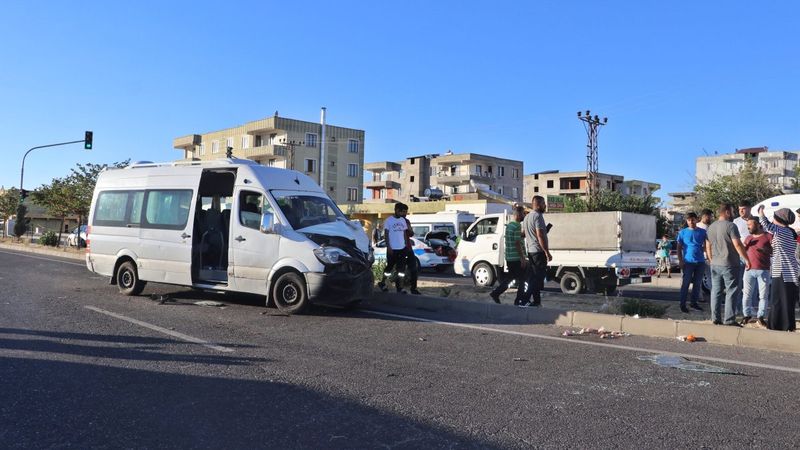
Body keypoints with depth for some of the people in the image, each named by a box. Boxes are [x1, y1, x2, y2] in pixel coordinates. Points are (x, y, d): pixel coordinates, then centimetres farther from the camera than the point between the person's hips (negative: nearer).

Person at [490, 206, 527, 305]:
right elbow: (517, 243, -20)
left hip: (509, 257, 9)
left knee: (510, 277, 16)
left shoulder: (509, 224, 14)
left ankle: (495, 293, 12)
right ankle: (519, 300, 7)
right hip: (516, 258, -9)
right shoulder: (517, 226, -16)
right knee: (521, 279, 2)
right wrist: (522, 258, -18)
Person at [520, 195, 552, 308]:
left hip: (530, 251, 9)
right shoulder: (538, 216, -14)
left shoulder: (527, 217, 15)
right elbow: (540, 236, -21)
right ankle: (525, 300, -14)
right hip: (539, 251, -9)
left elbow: (523, 233, 22)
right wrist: (547, 252, -20)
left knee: (533, 277, 12)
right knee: (538, 277, -7)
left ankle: (536, 301, 17)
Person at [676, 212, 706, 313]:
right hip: (687, 262, -2)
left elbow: (706, 246, 13)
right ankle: (683, 304, 3)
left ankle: (694, 303, 21)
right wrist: (680, 260, -6)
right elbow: (679, 248, 3)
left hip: (700, 262, 2)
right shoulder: (683, 232, 4)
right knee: (685, 284, -2)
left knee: (697, 284, 9)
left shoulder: (702, 232, 7)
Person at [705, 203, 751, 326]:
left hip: (715, 264, 7)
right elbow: (738, 244, -16)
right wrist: (746, 259, -10)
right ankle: (729, 320, -5)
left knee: (716, 291, 9)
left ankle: (715, 318, 10)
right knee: (731, 292, -2)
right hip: (729, 264, -7)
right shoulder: (730, 226, -11)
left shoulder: (710, 227, 12)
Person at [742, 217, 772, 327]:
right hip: (749, 270, 4)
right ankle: (747, 315, 9)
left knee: (763, 295, 0)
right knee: (747, 294, 0)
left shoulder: (768, 236, 0)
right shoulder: (748, 238, 15)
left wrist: (766, 250, -18)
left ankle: (761, 317, 7)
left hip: (763, 271, -4)